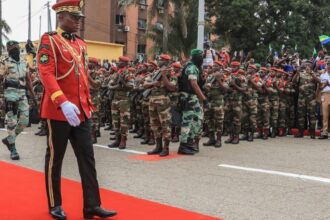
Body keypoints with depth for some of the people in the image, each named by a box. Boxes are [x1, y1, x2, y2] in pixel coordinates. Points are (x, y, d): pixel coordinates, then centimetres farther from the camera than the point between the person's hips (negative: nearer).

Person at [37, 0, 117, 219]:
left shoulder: (81, 44, 14)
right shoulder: (49, 40, -7)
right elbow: (46, 74, -18)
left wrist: (88, 104, 16)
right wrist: (63, 103, -28)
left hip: (81, 111, 7)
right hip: (59, 111, -6)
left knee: (87, 157, 5)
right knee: (55, 158, 7)